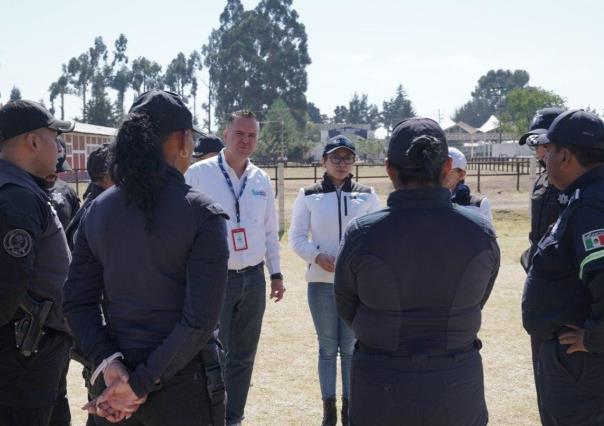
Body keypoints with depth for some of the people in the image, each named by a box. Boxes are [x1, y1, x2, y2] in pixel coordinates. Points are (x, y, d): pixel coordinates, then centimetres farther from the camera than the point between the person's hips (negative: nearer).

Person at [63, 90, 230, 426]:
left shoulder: (97, 210, 2)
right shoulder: (202, 213, -13)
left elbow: (78, 302, 0)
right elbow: (200, 320, -19)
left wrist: (107, 362, -9)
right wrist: (142, 383, -15)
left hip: (116, 380, 4)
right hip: (183, 385, -4)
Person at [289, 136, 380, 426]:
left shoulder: (367, 195, 3)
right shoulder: (309, 196, 1)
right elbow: (296, 237, 2)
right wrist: (316, 256, -16)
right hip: (321, 282, 0)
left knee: (352, 347, 6)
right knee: (327, 347, 6)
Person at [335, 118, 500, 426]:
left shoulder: (361, 234, -15)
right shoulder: (481, 232, -10)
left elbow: (347, 312, -1)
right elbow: (477, 302, 5)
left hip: (381, 391, -1)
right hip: (459, 391, 2)